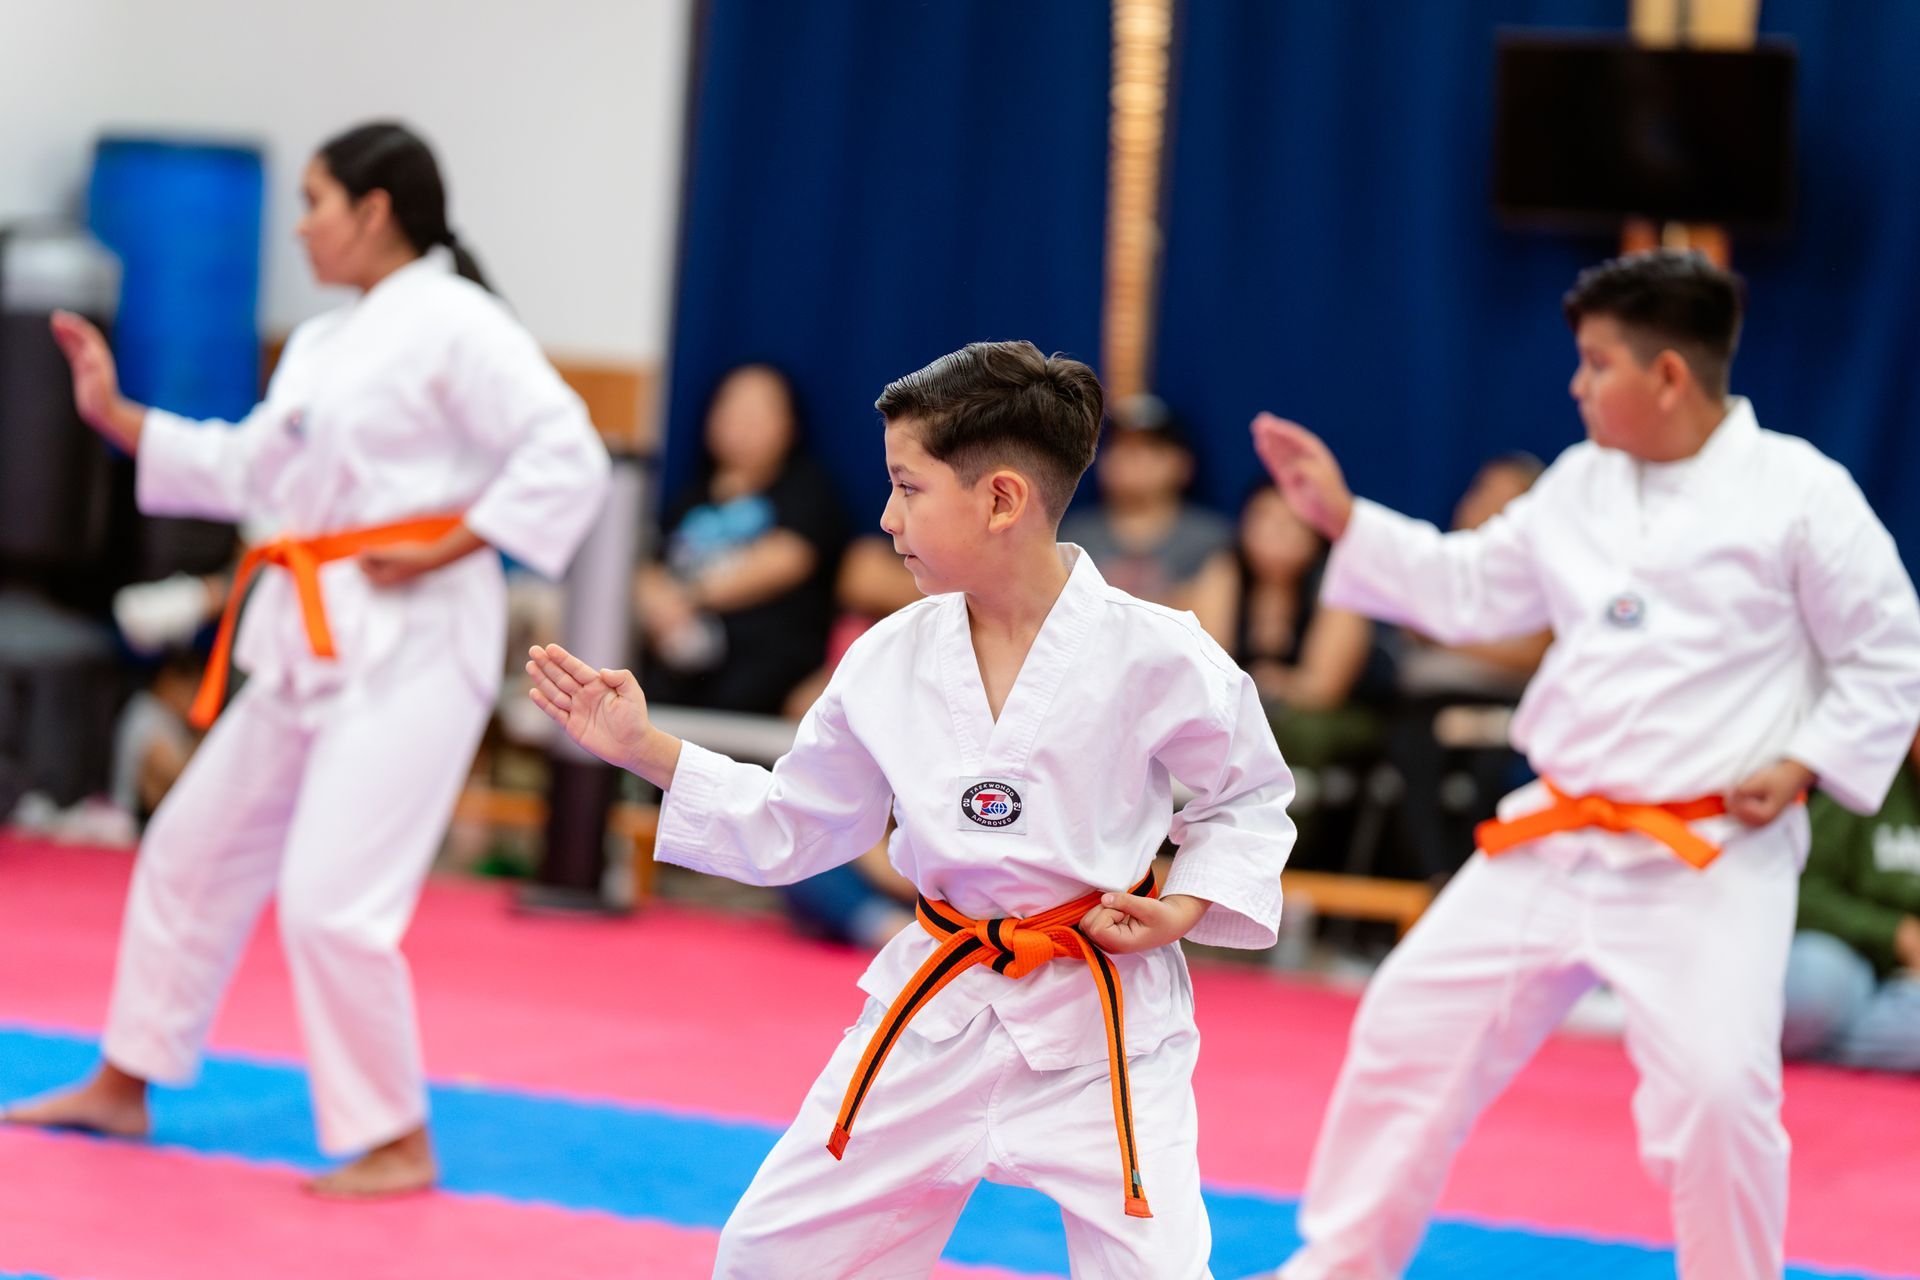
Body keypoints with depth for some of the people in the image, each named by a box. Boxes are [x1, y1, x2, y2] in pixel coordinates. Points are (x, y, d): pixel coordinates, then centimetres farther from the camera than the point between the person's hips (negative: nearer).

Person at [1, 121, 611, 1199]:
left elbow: (567, 458, -17)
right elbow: (248, 469, 23)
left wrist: (447, 550, -18)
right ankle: (125, 1084, 33)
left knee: (333, 899, -14)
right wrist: (115, 414, 19)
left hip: (413, 640, -10)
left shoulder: (453, 323, -12)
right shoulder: (323, 344, 16)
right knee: (196, 846, 17)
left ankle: (396, 1142, 1)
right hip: (314, 638, 10)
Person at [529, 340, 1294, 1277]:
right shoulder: (890, 662, -1)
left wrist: (1186, 907, -13)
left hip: (1098, 1022, -4)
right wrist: (642, 750, 6)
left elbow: (1249, 796, 2)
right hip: (936, 1010, 4)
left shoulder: (1153, 656, -14)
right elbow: (794, 823, 12)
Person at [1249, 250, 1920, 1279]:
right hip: (1555, 838, 6)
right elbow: (1472, 590, 19)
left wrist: (1802, 767, -12)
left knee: (1714, 1088, -19)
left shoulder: (1799, 494, -10)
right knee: (1415, 1021, 8)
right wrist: (1342, 518, 14)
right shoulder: (1579, 486, 7)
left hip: (1709, 860, -6)